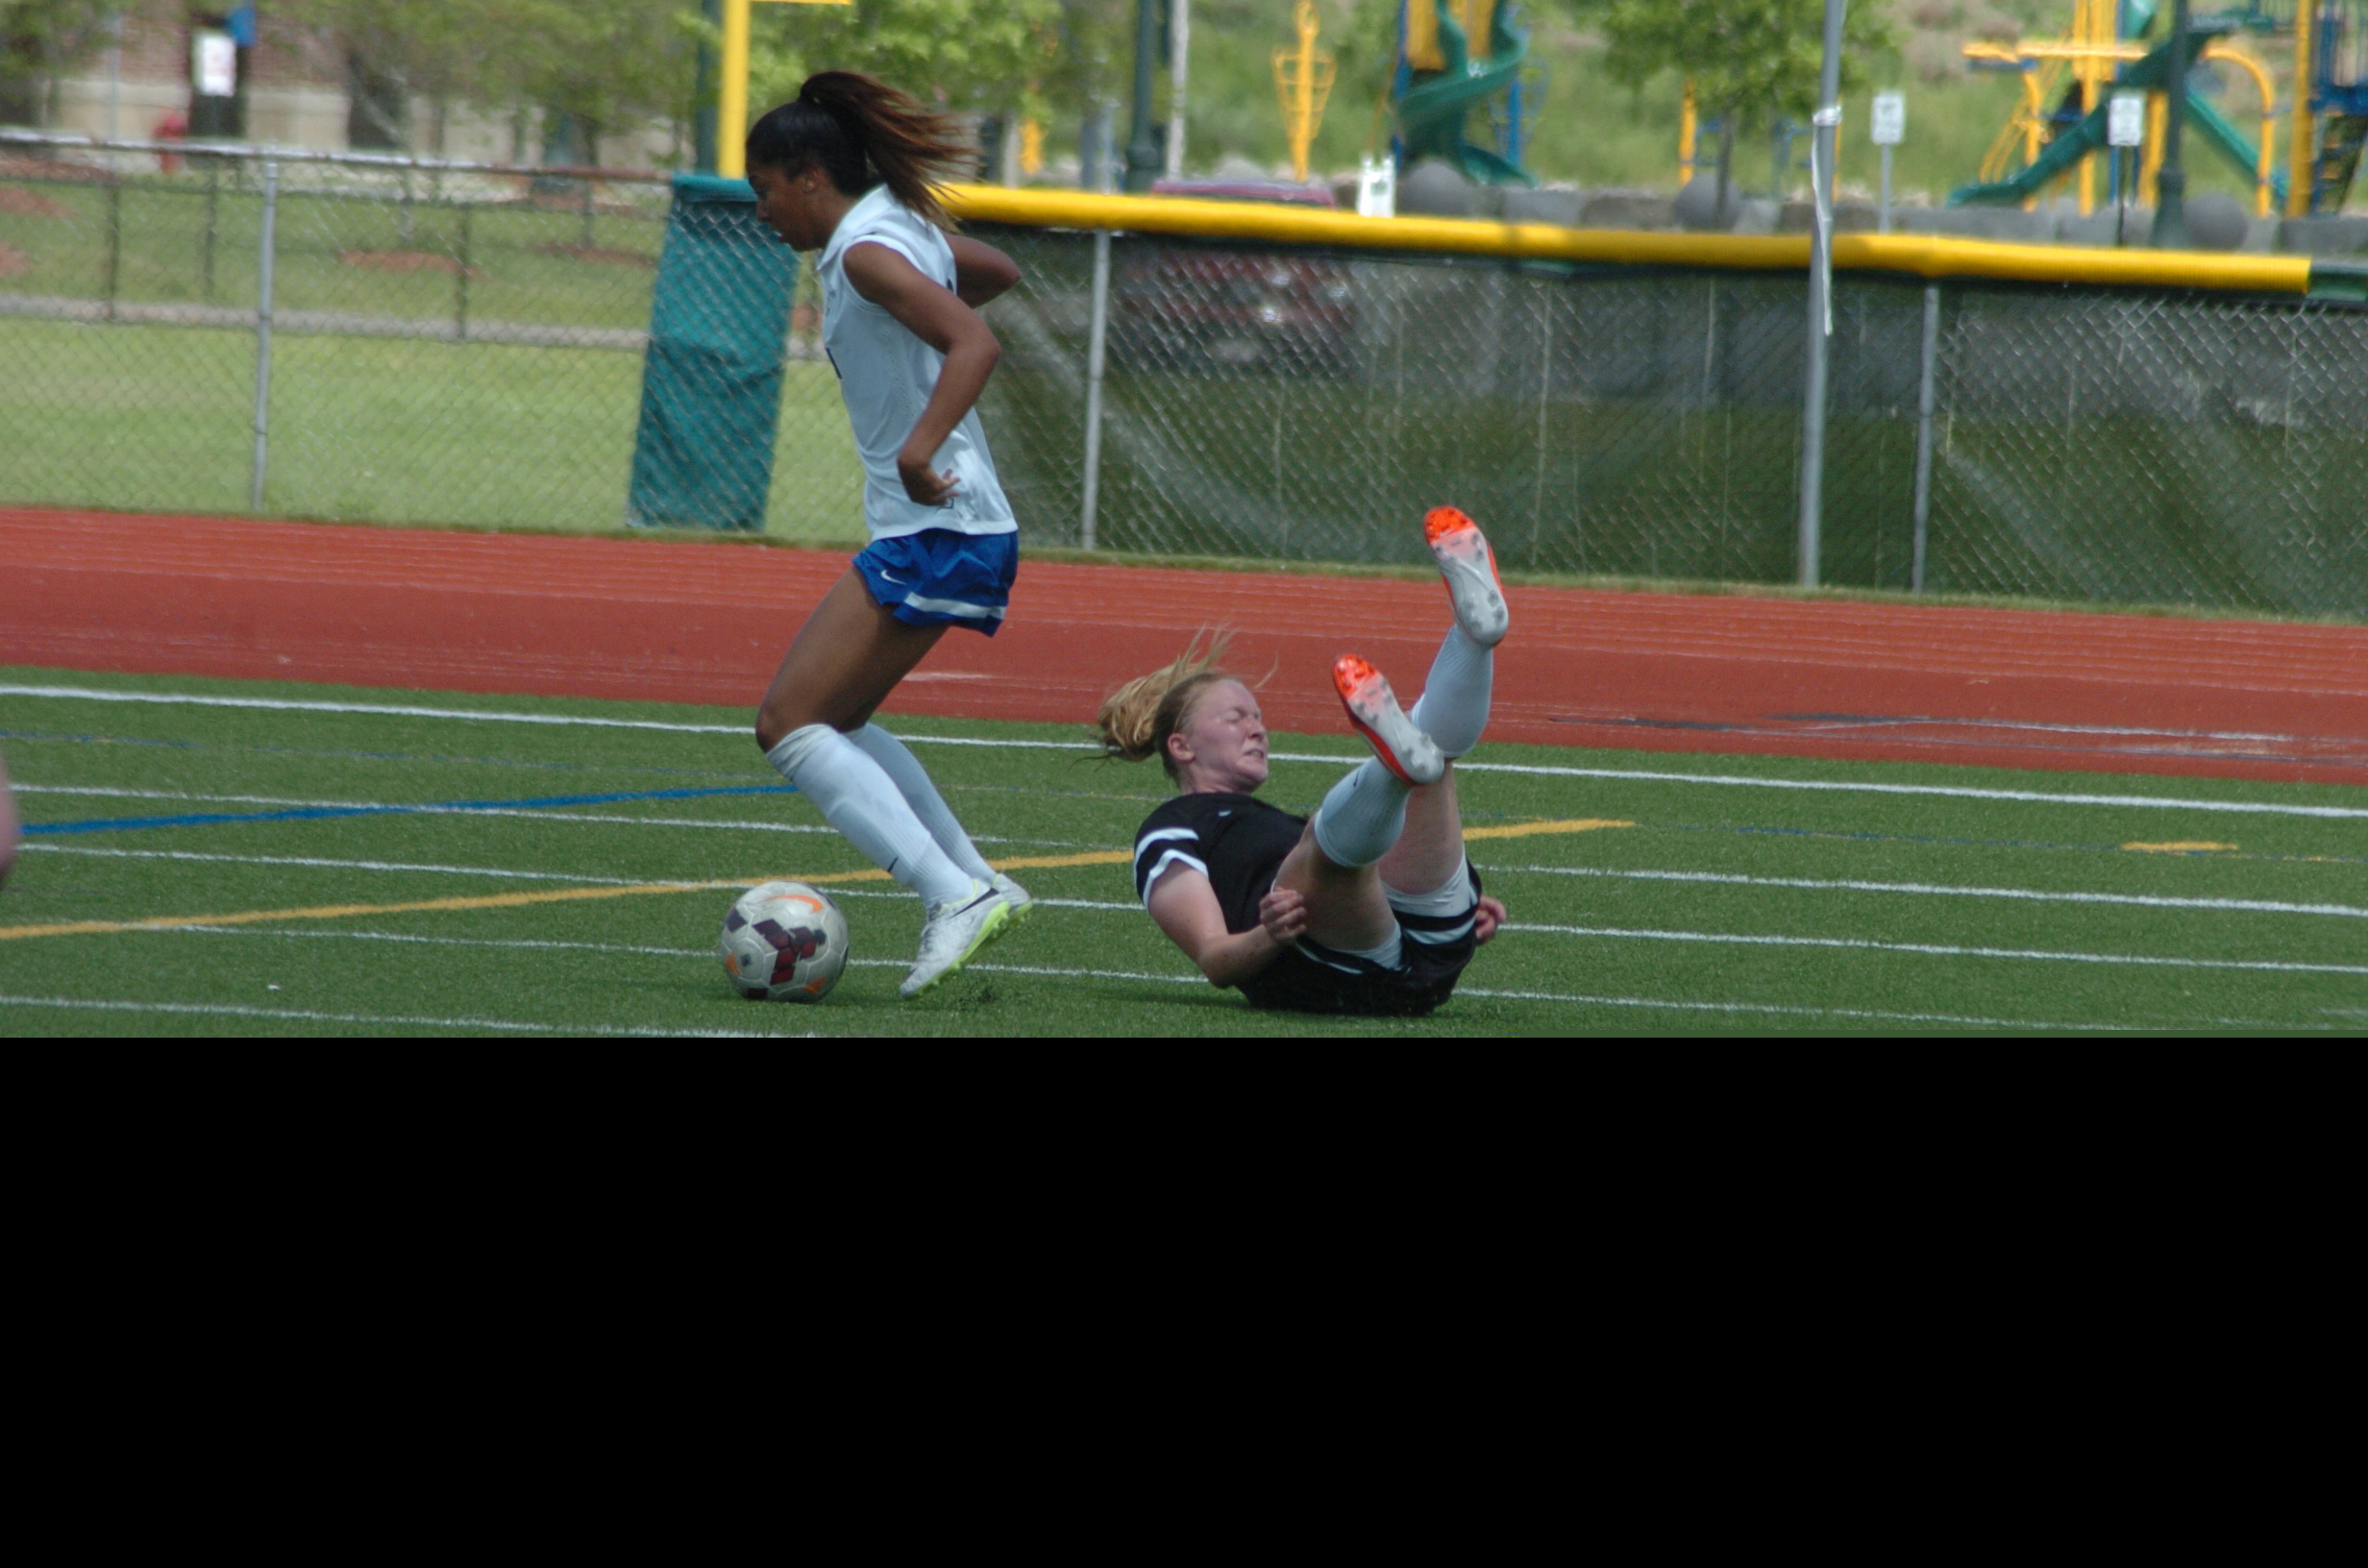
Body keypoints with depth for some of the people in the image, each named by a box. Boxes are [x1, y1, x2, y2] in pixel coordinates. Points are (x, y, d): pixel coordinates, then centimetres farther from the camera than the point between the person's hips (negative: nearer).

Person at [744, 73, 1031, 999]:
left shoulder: (866, 254, -15)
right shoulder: (906, 228, 13)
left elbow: (976, 342, -29)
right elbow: (998, 274, 33)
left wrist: (920, 446, -42)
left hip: (935, 534, -10)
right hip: (937, 531, 10)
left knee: (790, 725, -12)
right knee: (831, 720, 22)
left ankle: (955, 896, -23)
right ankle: (976, 886, 19)